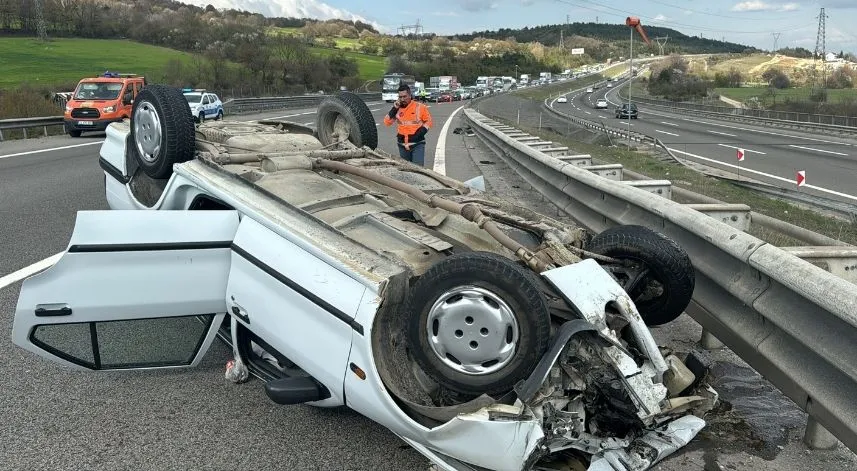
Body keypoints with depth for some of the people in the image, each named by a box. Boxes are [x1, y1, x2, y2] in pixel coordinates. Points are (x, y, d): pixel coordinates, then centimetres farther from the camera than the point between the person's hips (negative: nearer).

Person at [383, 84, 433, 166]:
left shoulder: (420, 107, -3)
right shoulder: (397, 108, 6)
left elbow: (428, 121, 4)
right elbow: (387, 123, 3)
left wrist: (420, 132, -11)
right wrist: (394, 109, -7)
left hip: (417, 144, -4)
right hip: (402, 145, 4)